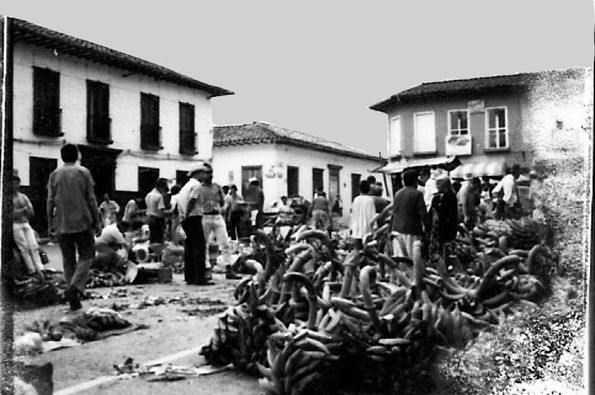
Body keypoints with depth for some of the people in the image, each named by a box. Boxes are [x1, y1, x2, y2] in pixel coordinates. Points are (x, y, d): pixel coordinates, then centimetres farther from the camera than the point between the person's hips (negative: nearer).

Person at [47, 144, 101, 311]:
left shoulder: (54, 175, 6)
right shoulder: (83, 172, 0)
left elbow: (50, 201, 5)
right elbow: (91, 200, -2)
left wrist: (51, 224, 12)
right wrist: (97, 222, 3)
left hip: (62, 225, 3)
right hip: (82, 222, -3)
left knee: (68, 260, 10)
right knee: (86, 257, 6)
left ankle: (74, 299, 10)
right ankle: (75, 287, -18)